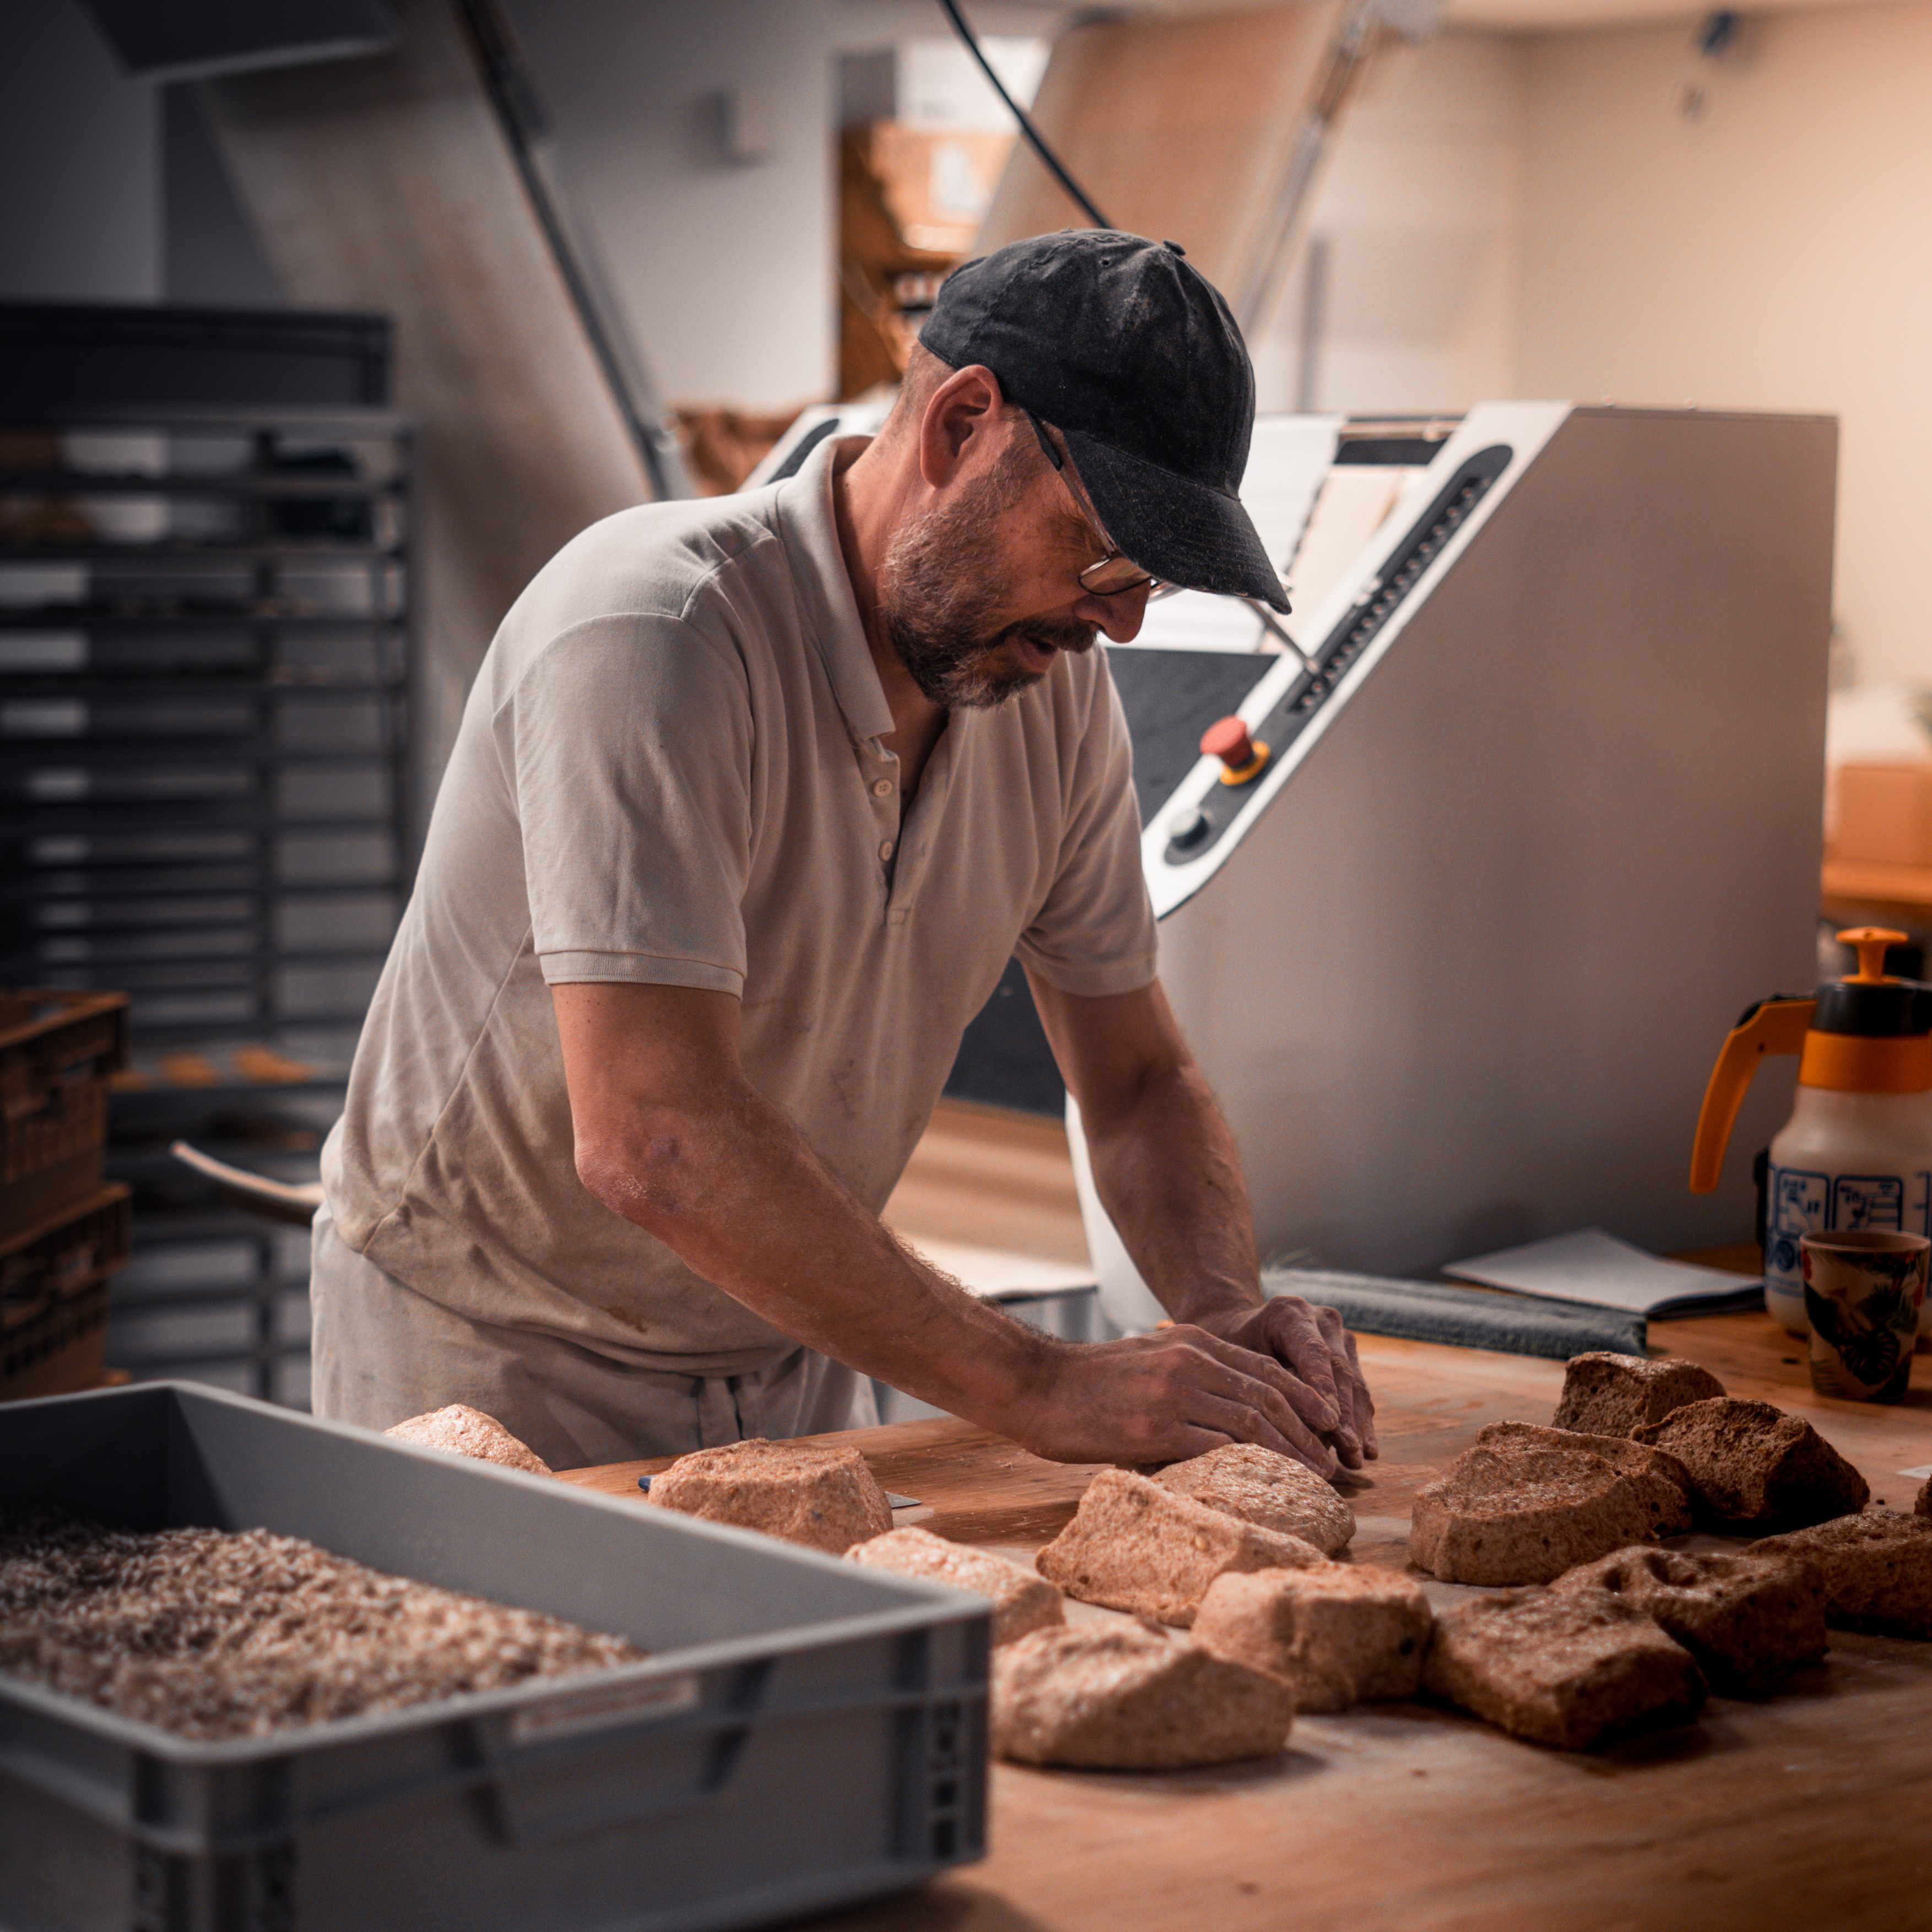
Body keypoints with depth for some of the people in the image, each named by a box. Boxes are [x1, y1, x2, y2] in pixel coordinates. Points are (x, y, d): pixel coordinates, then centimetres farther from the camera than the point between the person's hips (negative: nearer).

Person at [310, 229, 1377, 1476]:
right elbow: (654, 1138, -33)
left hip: (794, 1369, 5)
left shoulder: (1057, 685, -2)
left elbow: (1141, 1078, 7)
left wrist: (1229, 1319, -13)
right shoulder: (651, 634, -25)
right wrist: (1040, 1386, -32)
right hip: (497, 1363, -5)